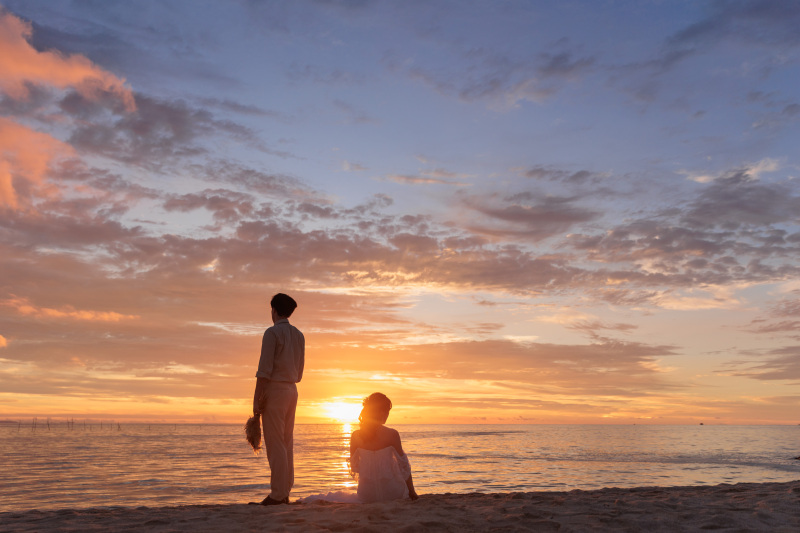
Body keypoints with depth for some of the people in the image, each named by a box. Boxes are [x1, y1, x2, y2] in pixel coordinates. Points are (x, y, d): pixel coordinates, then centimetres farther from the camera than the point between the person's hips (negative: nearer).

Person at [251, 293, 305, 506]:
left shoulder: (272, 333, -10)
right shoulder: (298, 335, 13)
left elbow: (264, 370, -15)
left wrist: (256, 399, -12)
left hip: (274, 390, -8)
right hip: (292, 389, 8)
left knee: (275, 443, -5)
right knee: (287, 443, 10)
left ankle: (277, 494, -4)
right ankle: (285, 492, 13)